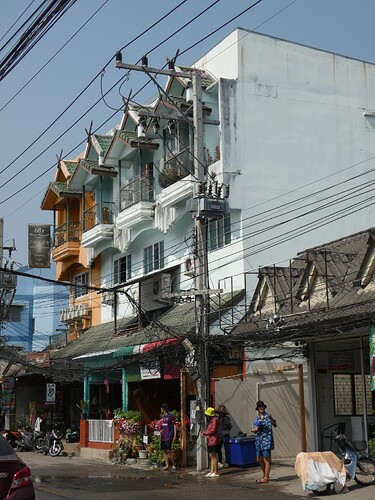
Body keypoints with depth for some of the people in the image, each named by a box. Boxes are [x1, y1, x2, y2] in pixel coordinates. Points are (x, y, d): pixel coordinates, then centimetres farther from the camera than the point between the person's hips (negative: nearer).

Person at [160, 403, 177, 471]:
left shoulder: (170, 416, -6)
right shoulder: (163, 417, 17)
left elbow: (174, 426, -6)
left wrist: (174, 436, -11)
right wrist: (160, 435, 17)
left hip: (169, 437, -8)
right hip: (163, 437, 8)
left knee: (168, 451, -11)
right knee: (164, 451, 5)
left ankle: (173, 465, -2)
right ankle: (167, 465, 8)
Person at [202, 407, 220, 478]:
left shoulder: (214, 420, -13)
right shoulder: (211, 420, 18)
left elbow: (213, 430, -17)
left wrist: (205, 433, -8)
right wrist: (205, 433, 3)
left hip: (214, 440, -10)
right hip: (210, 441, 10)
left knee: (214, 456, -6)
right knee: (212, 456, 11)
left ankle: (216, 472, -2)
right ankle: (212, 471, 15)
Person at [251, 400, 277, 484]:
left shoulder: (268, 416, -5)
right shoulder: (256, 419, 14)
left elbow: (275, 425, -21)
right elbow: (252, 429, 15)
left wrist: (271, 419, -41)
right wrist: (255, 429, -8)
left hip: (266, 440, -7)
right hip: (259, 441, 7)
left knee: (266, 460, -2)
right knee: (259, 459, 12)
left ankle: (266, 478, 5)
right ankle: (265, 475, 27)